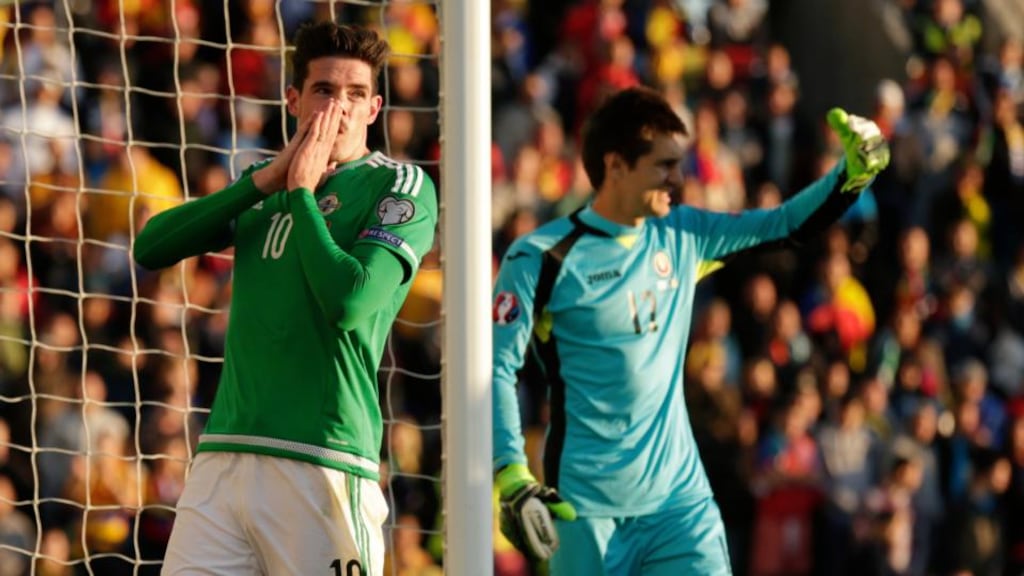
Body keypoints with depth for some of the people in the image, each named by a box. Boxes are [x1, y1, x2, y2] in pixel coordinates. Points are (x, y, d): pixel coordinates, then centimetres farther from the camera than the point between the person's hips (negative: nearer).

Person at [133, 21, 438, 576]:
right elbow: (151, 248, 6)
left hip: (320, 464, -5)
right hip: (222, 459, 5)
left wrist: (302, 191, -4)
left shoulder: (401, 186, 2)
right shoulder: (264, 183, 19)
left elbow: (348, 301, -13)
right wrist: (264, 180, -1)